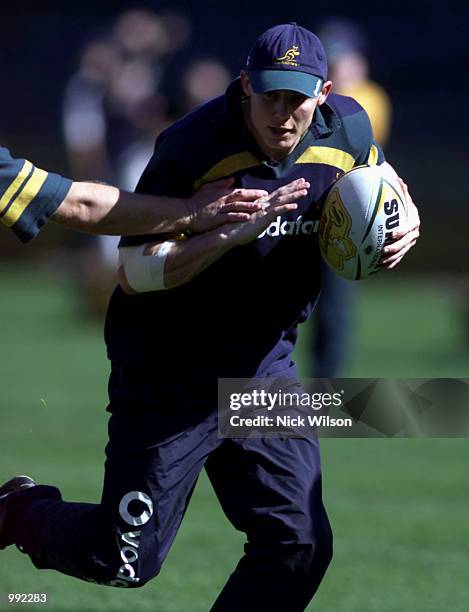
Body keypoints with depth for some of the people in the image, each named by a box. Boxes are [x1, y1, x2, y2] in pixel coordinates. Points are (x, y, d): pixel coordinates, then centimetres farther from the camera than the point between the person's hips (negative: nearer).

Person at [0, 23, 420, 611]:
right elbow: (136, 272, -24)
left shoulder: (347, 132, -5)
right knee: (125, 559, -1)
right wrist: (237, 232, -34)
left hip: (264, 372, 5)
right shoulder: (192, 150, -22)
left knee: (300, 546, -3)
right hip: (168, 379, -5)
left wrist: (406, 224, -5)